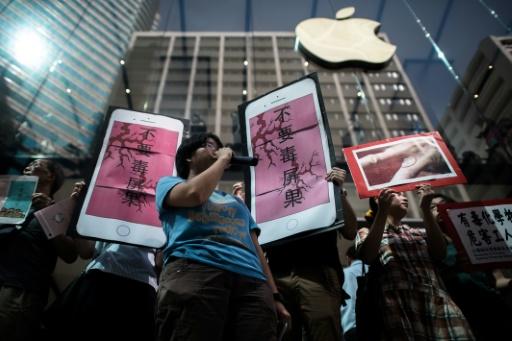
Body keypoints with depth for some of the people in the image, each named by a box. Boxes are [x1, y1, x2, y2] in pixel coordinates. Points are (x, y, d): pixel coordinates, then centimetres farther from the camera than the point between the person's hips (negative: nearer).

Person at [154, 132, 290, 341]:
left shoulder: (235, 202, 37)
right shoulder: (169, 183, 24)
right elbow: (195, 193, -1)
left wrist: (274, 295, 13)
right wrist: (223, 159, 16)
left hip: (251, 280, 5)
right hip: (193, 269, -4)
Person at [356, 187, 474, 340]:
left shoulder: (418, 233, 26)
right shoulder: (367, 233, 14)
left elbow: (440, 253, 5)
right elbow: (367, 257, -8)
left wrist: (426, 208, 1)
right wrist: (382, 210, -12)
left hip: (438, 303, 4)